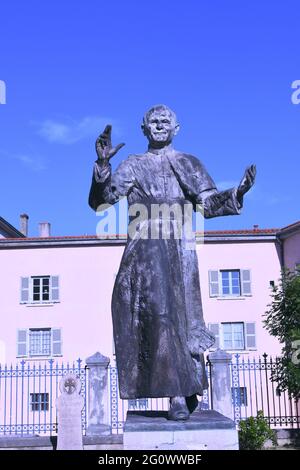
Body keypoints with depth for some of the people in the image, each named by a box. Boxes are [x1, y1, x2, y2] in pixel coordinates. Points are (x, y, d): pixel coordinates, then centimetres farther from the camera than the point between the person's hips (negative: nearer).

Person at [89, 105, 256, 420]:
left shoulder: (189, 164, 17)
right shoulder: (133, 165, 15)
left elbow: (209, 204, 6)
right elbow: (101, 200, 2)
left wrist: (238, 192, -11)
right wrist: (102, 165, -13)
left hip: (179, 249, 1)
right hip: (144, 249, -1)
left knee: (181, 312, -5)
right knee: (156, 311, -12)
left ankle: (187, 389, 4)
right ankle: (178, 394, -10)